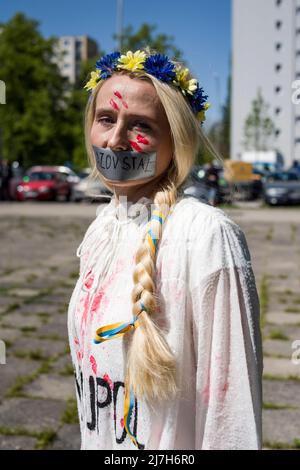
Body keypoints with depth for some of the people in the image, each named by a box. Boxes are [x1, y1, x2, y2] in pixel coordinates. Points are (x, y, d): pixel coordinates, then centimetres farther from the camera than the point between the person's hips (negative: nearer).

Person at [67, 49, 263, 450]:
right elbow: (87, 352, 9)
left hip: (171, 442, -6)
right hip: (96, 439, 7)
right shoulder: (102, 224, 0)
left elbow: (232, 400, -22)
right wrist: (89, 438, 15)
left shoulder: (208, 235, -23)